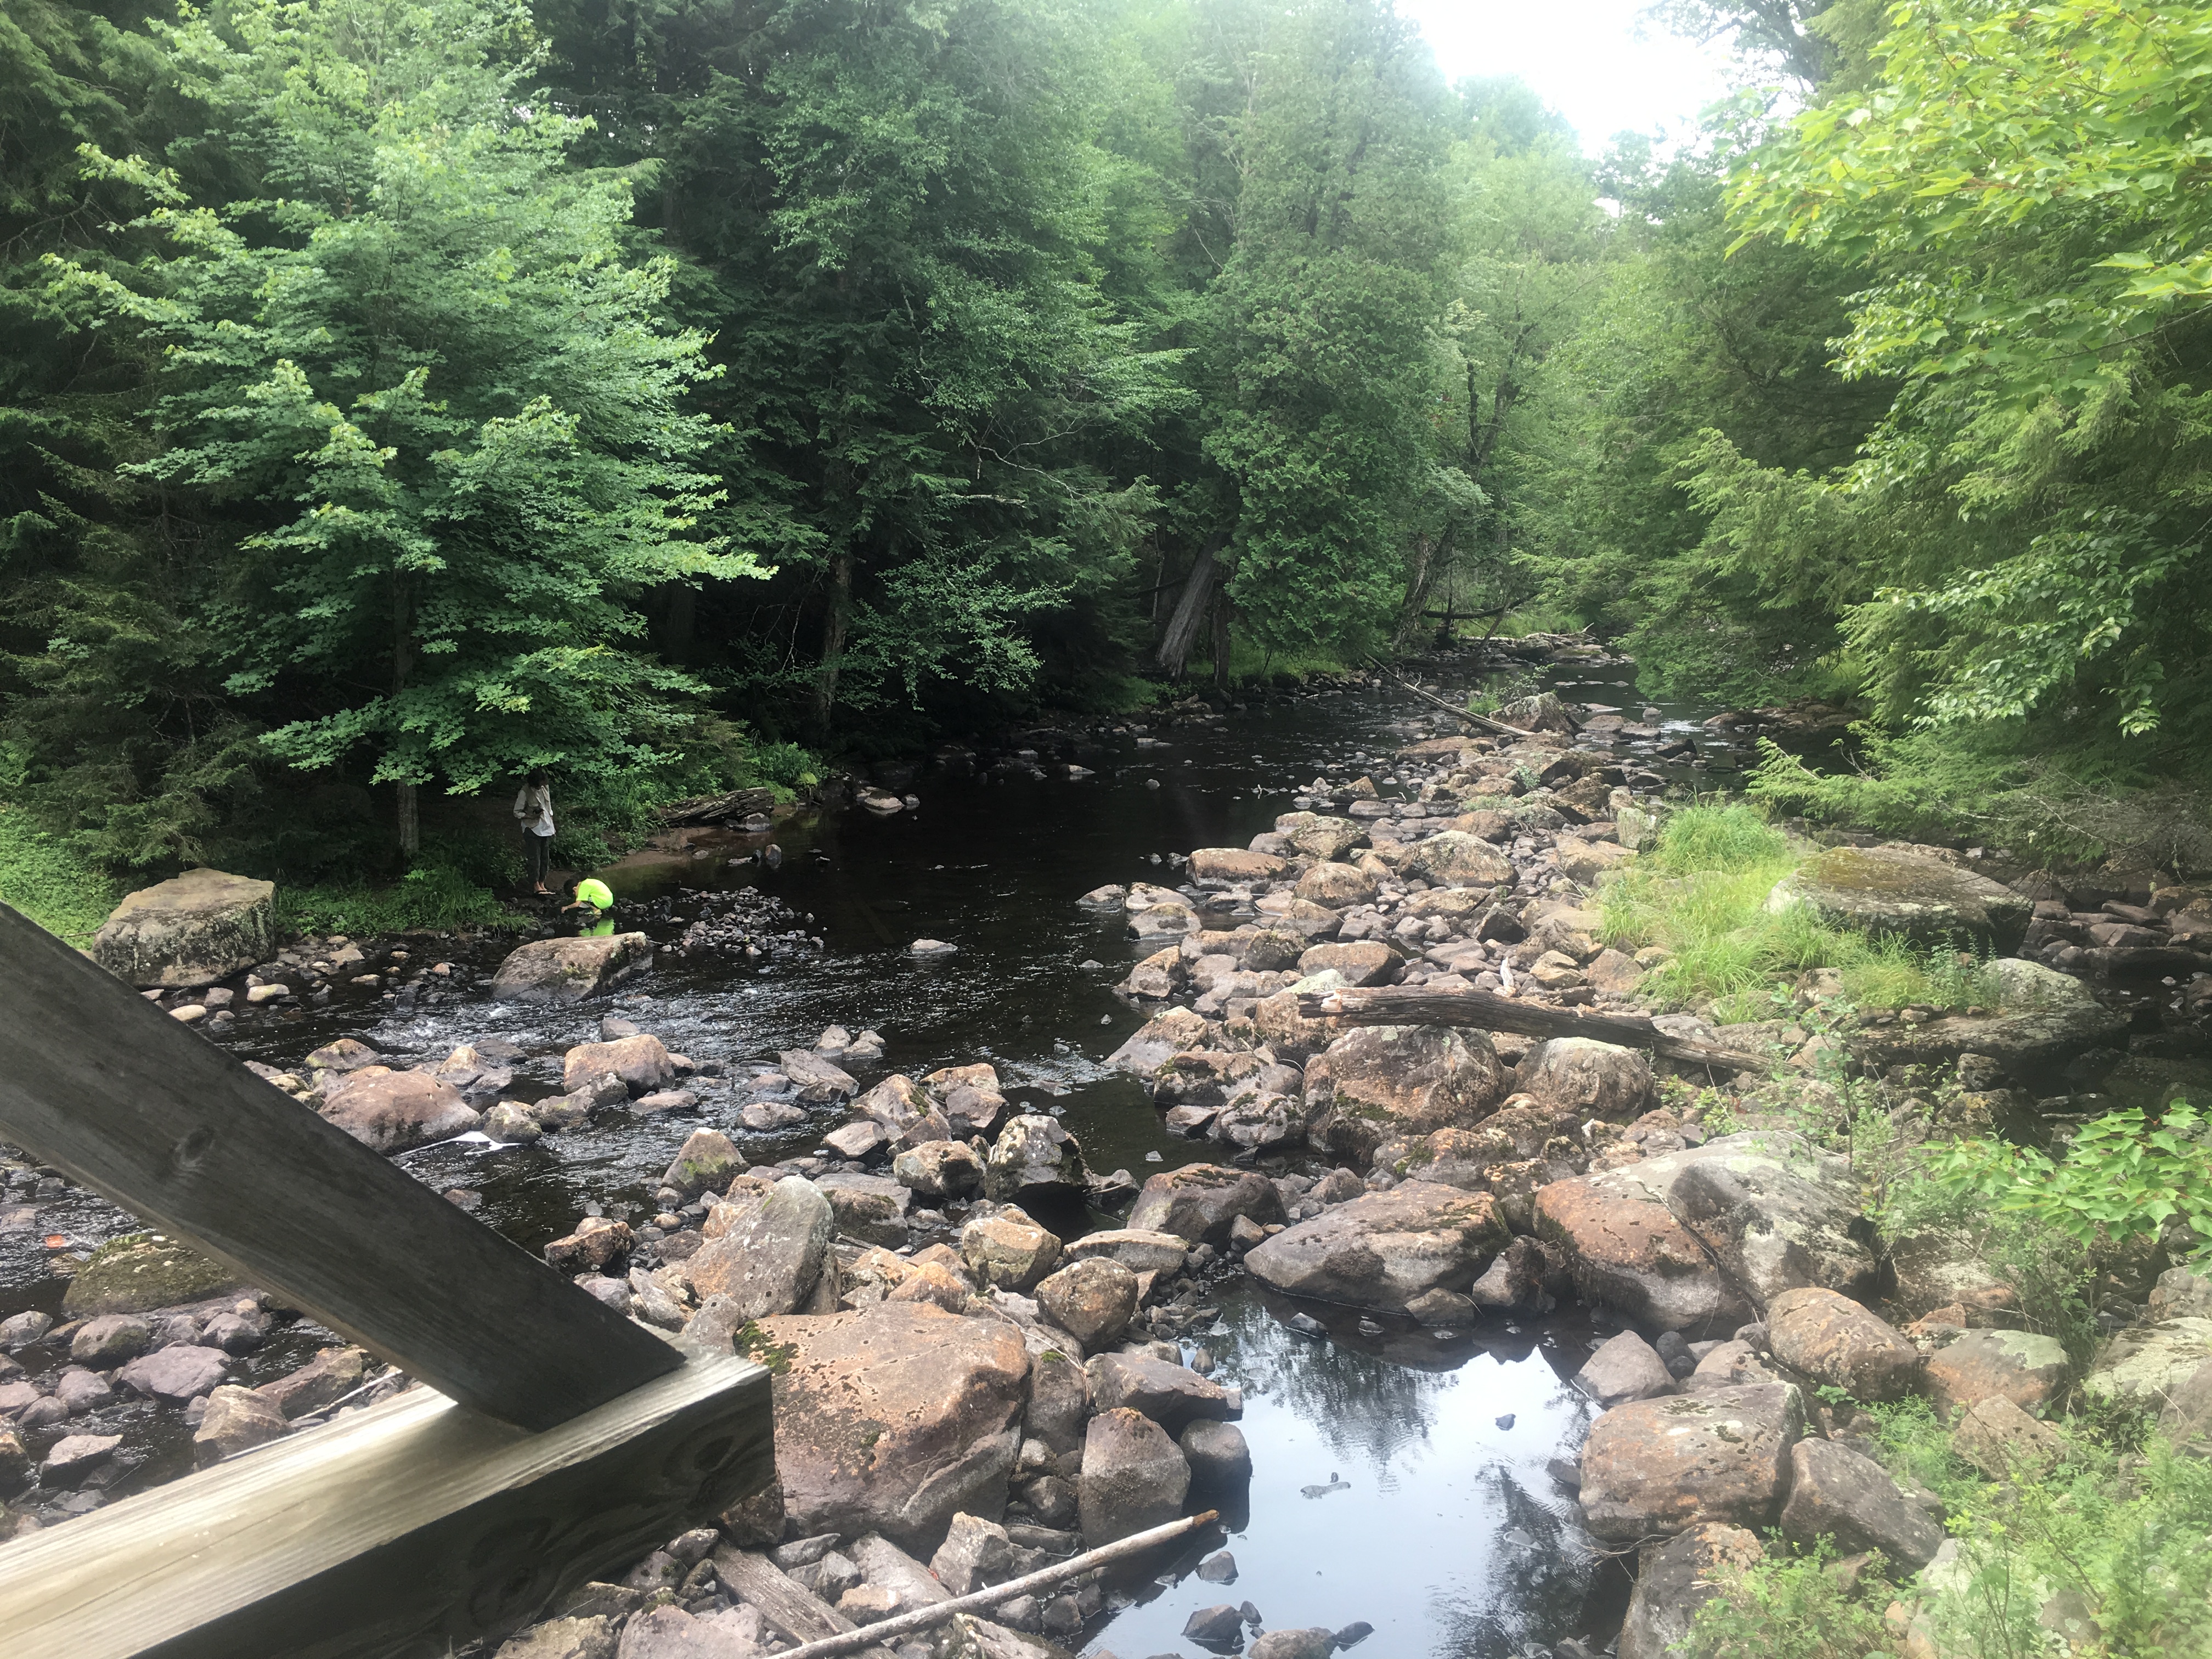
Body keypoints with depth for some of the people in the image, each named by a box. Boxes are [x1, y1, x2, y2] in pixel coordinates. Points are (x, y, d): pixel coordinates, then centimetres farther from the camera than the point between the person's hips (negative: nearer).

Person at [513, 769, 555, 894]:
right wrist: (532, 817, -22)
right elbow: (517, 813, -9)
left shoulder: (546, 787, 0)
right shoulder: (525, 792, -17)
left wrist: (552, 827, 14)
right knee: (535, 857, -7)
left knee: (544, 857, 8)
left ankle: (542, 884, 14)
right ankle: (536, 885, -2)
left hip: (546, 828, 6)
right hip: (532, 829, -6)